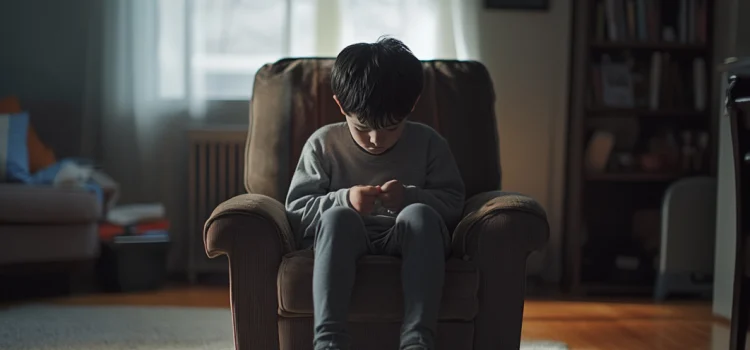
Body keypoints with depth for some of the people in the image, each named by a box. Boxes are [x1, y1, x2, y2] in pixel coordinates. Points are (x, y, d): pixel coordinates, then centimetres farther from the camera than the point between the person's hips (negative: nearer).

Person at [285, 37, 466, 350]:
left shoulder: (428, 143, 6)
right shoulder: (323, 144, 3)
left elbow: (454, 203, 4)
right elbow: (296, 212, 0)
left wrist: (410, 197, -16)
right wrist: (344, 199, -18)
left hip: (407, 242, 1)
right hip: (345, 241, 0)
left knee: (420, 214, -33)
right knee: (339, 215, -34)